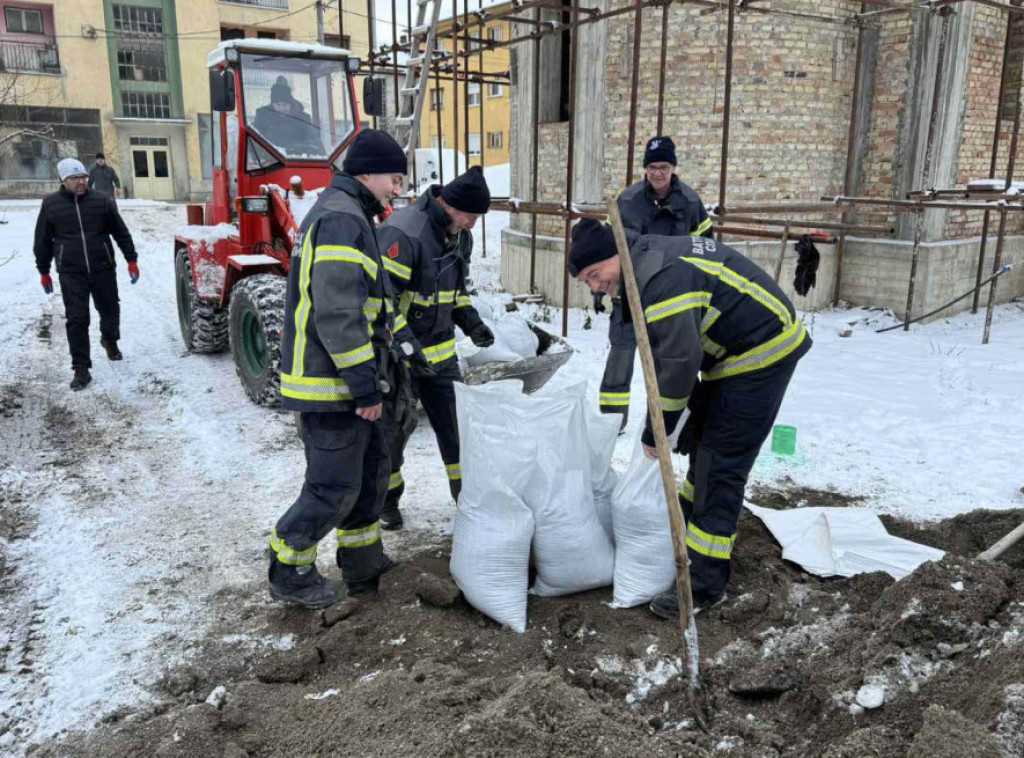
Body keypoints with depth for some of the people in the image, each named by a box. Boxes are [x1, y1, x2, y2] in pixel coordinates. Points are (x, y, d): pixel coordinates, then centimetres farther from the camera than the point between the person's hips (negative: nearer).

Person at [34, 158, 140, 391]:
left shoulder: (101, 201, 1)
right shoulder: (50, 204, 2)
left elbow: (121, 232, 7)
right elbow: (43, 241, 10)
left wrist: (131, 260, 4)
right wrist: (44, 272, 12)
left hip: (103, 268, 1)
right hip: (71, 273, -1)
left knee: (110, 310, 14)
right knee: (77, 320, -4)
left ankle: (109, 339, 47)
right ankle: (81, 369, 1)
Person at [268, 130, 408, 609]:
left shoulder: (344, 215, 18)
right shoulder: (342, 218, -17)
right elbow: (336, 313, -26)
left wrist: (384, 367, 24)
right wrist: (366, 385, -22)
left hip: (349, 380, 11)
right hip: (331, 384, -11)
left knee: (372, 469, 18)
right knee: (335, 485, -1)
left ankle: (363, 567, 31)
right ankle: (288, 573, 18)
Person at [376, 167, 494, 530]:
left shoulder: (460, 236, 4)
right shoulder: (402, 233, -24)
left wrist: (471, 322, 1)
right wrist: (407, 347, -29)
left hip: (440, 351, 7)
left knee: (455, 422, 10)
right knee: (393, 428, 7)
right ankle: (386, 499, 28)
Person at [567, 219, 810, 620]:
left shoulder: (663, 278, -26)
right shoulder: (652, 261, 7)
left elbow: (680, 361, -27)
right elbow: (671, 350, 11)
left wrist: (656, 432, -16)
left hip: (763, 353, -11)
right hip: (736, 351, 11)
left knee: (721, 465, -9)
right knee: (703, 441, 21)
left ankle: (704, 583, -1)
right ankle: (690, 526, 40)